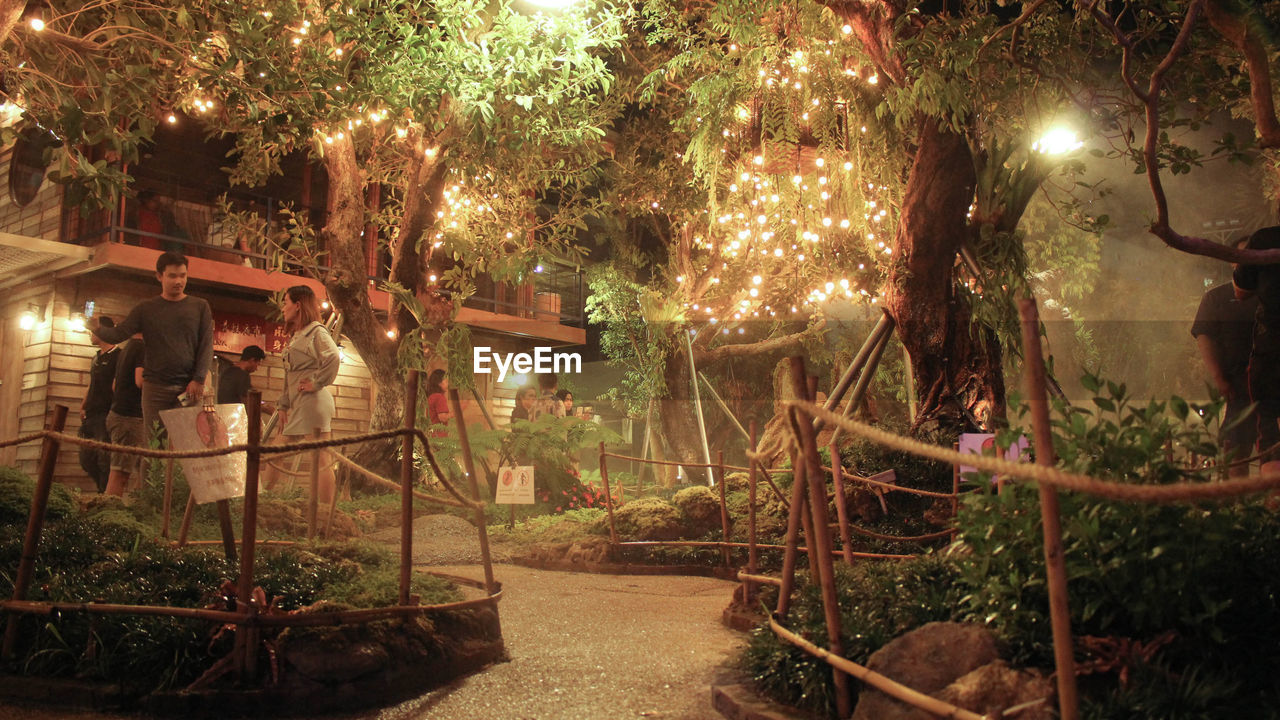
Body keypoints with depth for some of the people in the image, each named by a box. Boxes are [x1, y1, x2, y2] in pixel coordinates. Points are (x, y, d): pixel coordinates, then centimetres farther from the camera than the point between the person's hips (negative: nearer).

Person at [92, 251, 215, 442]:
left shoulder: (200, 307, 8)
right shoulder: (146, 309, 10)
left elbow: (206, 345, 4)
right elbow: (118, 334, 3)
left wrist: (199, 379, -6)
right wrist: (98, 329, -19)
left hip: (188, 387, -1)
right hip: (155, 386, 1)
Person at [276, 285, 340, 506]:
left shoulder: (316, 331, -5)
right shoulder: (296, 336, 23)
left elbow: (333, 357, -25)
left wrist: (317, 382, -18)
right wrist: (283, 405, 19)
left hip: (313, 402, -10)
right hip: (298, 405, 10)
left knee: (321, 459, -9)